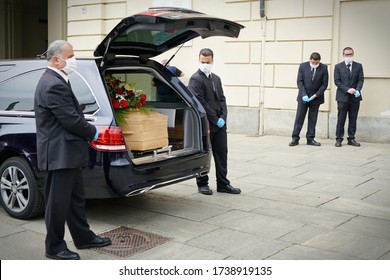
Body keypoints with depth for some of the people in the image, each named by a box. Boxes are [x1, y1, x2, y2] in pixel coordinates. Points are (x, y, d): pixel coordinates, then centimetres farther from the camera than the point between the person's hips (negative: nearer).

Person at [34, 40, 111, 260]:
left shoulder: (56, 81, 13)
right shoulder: (54, 85, -20)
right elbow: (71, 120, -22)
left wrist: (88, 131, 4)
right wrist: (93, 132, -6)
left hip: (67, 153, 11)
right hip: (60, 153, -11)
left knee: (76, 198, 19)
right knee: (58, 201, 2)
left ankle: (83, 237, 33)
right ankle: (54, 247, 16)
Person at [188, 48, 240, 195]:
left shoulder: (216, 78, 16)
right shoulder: (195, 79, -9)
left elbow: (222, 99, 14)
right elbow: (200, 103, -16)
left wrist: (223, 117, -2)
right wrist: (215, 119, -14)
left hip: (219, 124, 7)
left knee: (222, 154, 10)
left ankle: (223, 184, 19)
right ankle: (202, 184, 16)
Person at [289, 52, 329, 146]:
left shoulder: (324, 68, -5)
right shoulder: (303, 66, -5)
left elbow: (324, 84, -4)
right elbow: (299, 81, -5)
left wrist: (316, 95, -14)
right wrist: (304, 95, -15)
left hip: (316, 97, 1)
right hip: (303, 96, 0)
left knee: (313, 119, 6)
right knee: (299, 118, -1)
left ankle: (310, 139, 12)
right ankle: (295, 138, 3)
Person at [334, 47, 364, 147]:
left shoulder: (358, 66, 9)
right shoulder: (338, 66, 3)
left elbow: (361, 79, 3)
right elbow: (337, 81, -3)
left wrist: (357, 90, -15)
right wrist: (347, 89, -15)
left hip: (355, 97, 2)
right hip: (343, 97, -2)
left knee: (353, 119, 6)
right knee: (341, 119, 0)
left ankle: (351, 139, 13)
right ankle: (339, 139, 6)